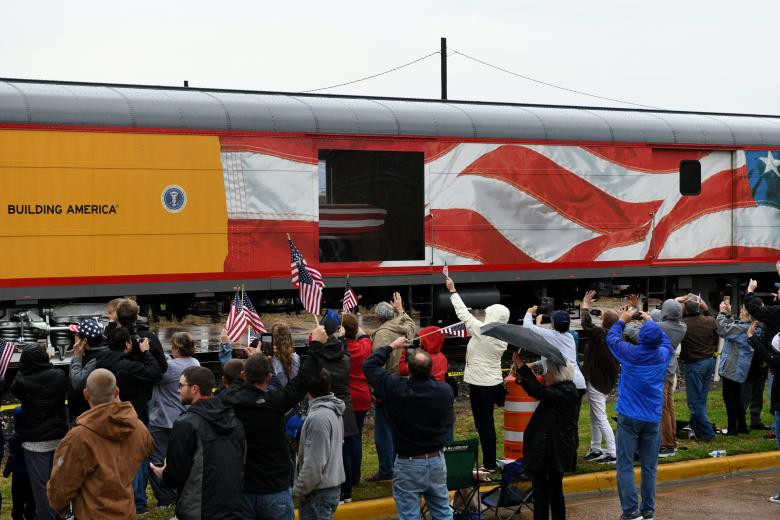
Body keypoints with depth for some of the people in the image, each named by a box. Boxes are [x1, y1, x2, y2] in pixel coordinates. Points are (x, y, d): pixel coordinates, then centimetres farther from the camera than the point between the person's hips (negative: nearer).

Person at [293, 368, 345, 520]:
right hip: (334, 483, 10)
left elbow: (314, 464, -24)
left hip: (319, 491, -10)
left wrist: (299, 490, -13)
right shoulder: (334, 411, 7)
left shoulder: (318, 418, -23)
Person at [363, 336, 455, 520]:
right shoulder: (444, 390, -12)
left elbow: (369, 365, -2)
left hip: (408, 464, -3)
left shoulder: (395, 388, -18)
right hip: (437, 461, 3)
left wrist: (392, 346, 7)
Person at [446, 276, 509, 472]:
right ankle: (490, 462, 21)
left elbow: (463, 313, -9)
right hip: (495, 382, 8)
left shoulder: (482, 330, -18)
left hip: (480, 384, -8)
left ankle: (489, 464, 2)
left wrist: (453, 291, 1)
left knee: (483, 425, -1)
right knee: (488, 424, 15)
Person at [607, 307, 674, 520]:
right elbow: (666, 341, 20)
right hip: (652, 418, 3)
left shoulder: (631, 354, -12)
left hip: (629, 417, -3)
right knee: (649, 467, 9)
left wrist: (622, 320, 21)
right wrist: (650, 321, 30)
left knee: (625, 466, -1)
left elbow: (611, 338, 6)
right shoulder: (663, 355, -4)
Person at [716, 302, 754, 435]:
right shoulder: (748, 327, 6)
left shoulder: (744, 328, -25)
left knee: (728, 397, 0)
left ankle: (732, 428, 5)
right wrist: (728, 314, 10)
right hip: (737, 368, 10)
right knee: (736, 397, 18)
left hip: (732, 368, -10)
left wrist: (722, 313, -15)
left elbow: (723, 330, -26)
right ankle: (742, 426, 25)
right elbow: (732, 328, 21)